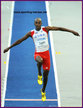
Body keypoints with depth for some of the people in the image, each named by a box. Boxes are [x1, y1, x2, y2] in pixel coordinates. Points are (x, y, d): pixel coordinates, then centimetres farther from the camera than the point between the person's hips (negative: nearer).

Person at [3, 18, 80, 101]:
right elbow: (19, 41, 4)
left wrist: (71, 31, -8)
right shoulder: (31, 33, 0)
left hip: (46, 53, 2)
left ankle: (43, 91, 32)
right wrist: (9, 47, 3)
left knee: (46, 74, 7)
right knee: (40, 61, -40)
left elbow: (59, 28, -3)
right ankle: (39, 74, -9)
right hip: (38, 54, -2)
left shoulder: (45, 29, -1)